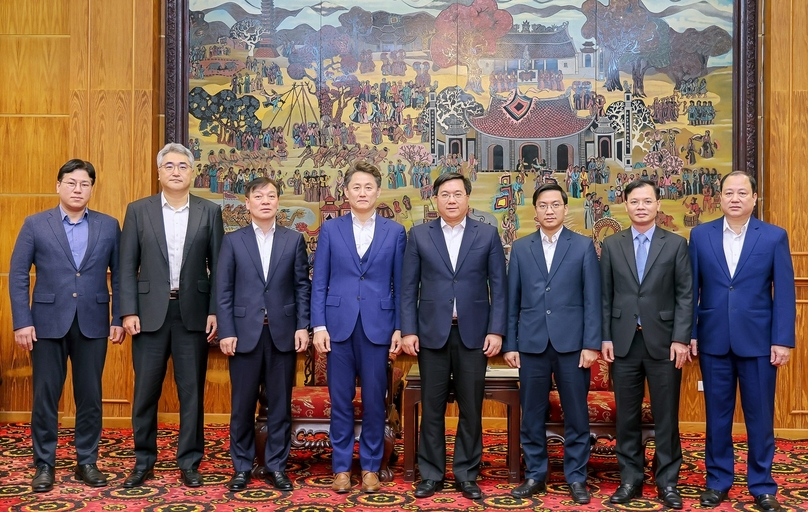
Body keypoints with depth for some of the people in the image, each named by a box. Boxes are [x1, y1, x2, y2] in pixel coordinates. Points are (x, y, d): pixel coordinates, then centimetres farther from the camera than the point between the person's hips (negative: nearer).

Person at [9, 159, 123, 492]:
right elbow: (18, 276, 0)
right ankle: (44, 465, 16)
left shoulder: (108, 226, 5)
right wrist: (22, 322, -7)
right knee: (45, 397, 5)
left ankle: (87, 462, 19)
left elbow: (120, 276, 6)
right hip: (48, 323, -1)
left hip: (93, 324, 1)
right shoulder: (35, 225, 2)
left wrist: (118, 319, 0)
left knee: (90, 397, 7)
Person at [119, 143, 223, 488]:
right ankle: (143, 461, 20)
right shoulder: (138, 211, 5)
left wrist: (214, 311, -3)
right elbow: (127, 266, 2)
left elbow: (217, 266, 4)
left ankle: (189, 462, 16)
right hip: (150, 311, 0)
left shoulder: (210, 212, 5)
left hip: (193, 311, 0)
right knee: (145, 391, 6)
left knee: (192, 391, 5)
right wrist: (128, 311, -6)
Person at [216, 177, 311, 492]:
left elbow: (303, 287, 4)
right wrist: (226, 331, -6)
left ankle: (276, 466, 17)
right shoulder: (233, 241, 5)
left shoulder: (294, 240, 7)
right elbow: (223, 290, 1)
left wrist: (303, 326, -4)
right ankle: (241, 467, 18)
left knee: (280, 404, 6)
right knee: (242, 404, 6)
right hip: (245, 332, 0)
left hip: (283, 333, 1)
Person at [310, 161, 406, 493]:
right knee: (340, 400, 6)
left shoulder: (395, 232, 6)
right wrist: (318, 325, -4)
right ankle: (341, 467, 17)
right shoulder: (330, 229, 6)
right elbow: (319, 282, 4)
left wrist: (399, 328, -1)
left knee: (374, 401, 6)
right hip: (339, 324, 0)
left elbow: (400, 285, 5)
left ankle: (371, 466, 18)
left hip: (378, 325, 0)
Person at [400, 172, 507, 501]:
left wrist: (496, 331, -5)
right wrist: (408, 330, -4)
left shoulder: (488, 235, 4)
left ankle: (466, 475, 18)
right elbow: (409, 287, 3)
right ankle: (431, 474, 18)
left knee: (471, 408, 6)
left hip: (473, 333, 0)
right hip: (432, 332, 0)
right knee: (432, 407, 6)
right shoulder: (419, 235, 5)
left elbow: (498, 286, 2)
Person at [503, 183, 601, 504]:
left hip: (571, 343, -1)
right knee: (532, 415, 8)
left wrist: (591, 344, -7)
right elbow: (512, 300, 7)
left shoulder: (583, 246, 4)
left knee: (576, 414, 5)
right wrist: (510, 344, 3)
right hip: (532, 343, 2)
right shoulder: (520, 248, 9)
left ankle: (576, 477, 17)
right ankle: (535, 475, 20)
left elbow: (592, 300, 0)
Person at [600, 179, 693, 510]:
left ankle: (667, 481, 16)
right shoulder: (611, 245, 7)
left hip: (663, 342, -1)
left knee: (666, 415, 4)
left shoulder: (676, 244, 3)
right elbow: (605, 296, 6)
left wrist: (680, 339, -9)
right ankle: (630, 479, 18)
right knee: (627, 415, 7)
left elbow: (685, 296, -1)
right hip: (624, 342, 1)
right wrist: (605, 338, 0)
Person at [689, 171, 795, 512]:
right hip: (713, 340, 1)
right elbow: (691, 289, 4)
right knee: (717, 414, 10)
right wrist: (688, 333, 0)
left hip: (758, 341, -1)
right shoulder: (700, 236, 3)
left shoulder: (775, 237, -1)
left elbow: (785, 293, -3)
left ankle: (762, 485, 21)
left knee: (760, 415, 7)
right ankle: (717, 480, 23)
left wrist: (783, 340, -8)